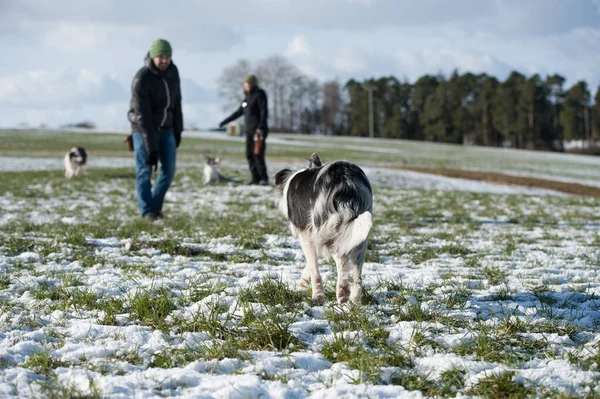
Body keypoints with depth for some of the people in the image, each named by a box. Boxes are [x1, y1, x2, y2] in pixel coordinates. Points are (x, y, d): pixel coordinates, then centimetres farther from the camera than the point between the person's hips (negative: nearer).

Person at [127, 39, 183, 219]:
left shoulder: (172, 71, -6)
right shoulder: (141, 79, -25)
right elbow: (143, 116, -26)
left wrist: (178, 130, 7)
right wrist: (151, 148, -27)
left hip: (165, 128, 5)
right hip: (143, 129, -5)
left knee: (169, 170, -1)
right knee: (144, 171, -6)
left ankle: (156, 206, 14)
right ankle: (148, 211, 1)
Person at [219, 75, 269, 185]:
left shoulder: (259, 95, -4)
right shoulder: (247, 98, 19)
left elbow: (264, 112, -12)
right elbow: (239, 112, 27)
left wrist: (261, 127, -22)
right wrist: (224, 122, 31)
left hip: (258, 130, -8)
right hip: (249, 130, 8)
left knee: (257, 154, -15)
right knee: (249, 155, 1)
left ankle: (264, 178, -13)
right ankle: (255, 178, 3)